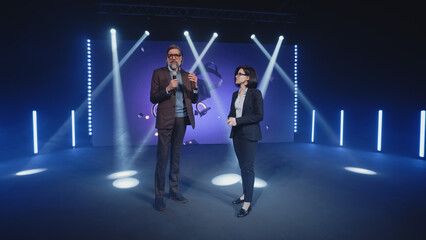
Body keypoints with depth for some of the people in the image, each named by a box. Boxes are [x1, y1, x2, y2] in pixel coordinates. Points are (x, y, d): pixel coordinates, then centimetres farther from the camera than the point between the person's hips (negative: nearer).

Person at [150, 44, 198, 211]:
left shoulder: (186, 75, 12)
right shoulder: (158, 73, 2)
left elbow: (194, 100, 8)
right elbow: (153, 98, -5)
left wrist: (195, 86, -10)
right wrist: (168, 88, -19)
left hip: (182, 120, 4)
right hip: (166, 120, -4)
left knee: (176, 156, 13)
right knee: (162, 158, -1)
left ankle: (174, 190, 26)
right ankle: (159, 196, 12)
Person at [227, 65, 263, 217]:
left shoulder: (255, 93, -8)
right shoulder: (235, 94, 12)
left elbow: (259, 116, -14)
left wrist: (238, 120, -20)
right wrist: (231, 119, -8)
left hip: (250, 135, -7)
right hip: (237, 134, 7)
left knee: (248, 168, -3)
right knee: (242, 166, 15)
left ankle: (248, 203, 7)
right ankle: (245, 195, 30)